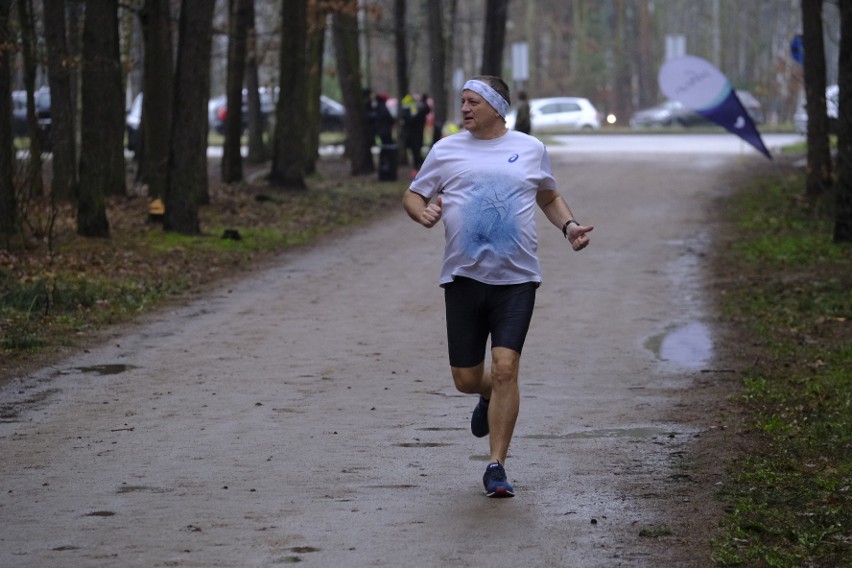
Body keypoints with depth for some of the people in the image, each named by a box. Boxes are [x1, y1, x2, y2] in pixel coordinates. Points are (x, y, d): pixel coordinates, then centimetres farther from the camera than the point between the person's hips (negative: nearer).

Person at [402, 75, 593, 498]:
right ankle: (489, 398, 43)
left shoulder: (530, 150, 9)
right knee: (466, 379, 4)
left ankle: (496, 467, -5)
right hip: (463, 277, 1)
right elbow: (412, 196, 13)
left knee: (505, 368, -13)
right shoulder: (446, 150, 7)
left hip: (517, 278, -1)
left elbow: (549, 197, 24)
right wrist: (423, 213, -10)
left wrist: (569, 225, 5)